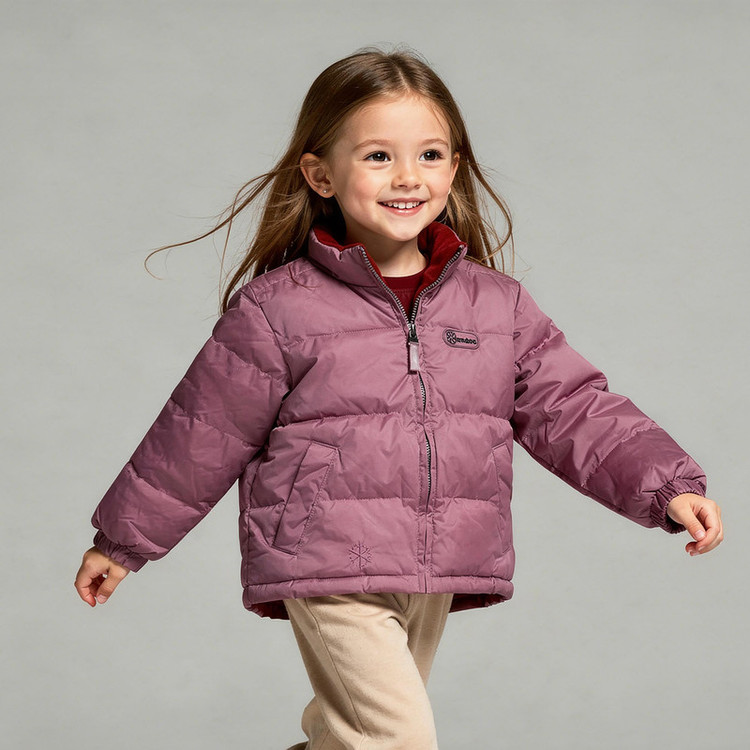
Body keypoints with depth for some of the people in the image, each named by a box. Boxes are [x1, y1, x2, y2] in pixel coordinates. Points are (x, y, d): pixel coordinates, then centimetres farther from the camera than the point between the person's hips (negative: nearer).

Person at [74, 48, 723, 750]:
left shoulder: (498, 305, 5)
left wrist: (671, 487, -7)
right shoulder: (276, 309, -6)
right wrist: (123, 540, 9)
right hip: (329, 576, -5)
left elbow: (573, 410, 5)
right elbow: (199, 438, 1)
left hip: (438, 578, 5)